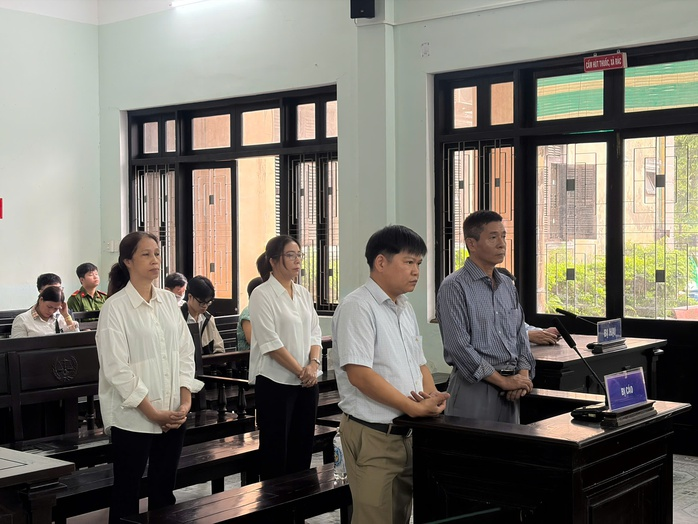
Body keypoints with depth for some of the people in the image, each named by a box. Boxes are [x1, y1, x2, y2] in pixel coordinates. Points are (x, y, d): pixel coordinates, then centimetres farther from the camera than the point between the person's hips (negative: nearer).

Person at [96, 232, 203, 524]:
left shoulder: (169, 301, 7)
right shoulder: (115, 307, -9)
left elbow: (185, 352, 8)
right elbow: (117, 369, -13)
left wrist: (186, 402, -3)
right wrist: (152, 413, -14)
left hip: (173, 416, 5)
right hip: (133, 418, -5)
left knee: (164, 489, 14)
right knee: (127, 492, 6)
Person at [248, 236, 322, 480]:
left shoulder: (303, 294, 12)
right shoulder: (262, 295, -9)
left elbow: (315, 332, 9)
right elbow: (270, 342, -15)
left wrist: (313, 364, -8)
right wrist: (300, 371, -14)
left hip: (306, 383, 6)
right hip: (275, 383, -6)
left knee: (302, 447, 11)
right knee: (275, 450, 1)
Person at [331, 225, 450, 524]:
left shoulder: (405, 309, 15)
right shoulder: (357, 307, -13)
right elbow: (359, 374, -21)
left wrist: (432, 396, -3)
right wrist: (416, 408, -20)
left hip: (407, 433, 8)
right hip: (372, 435, -8)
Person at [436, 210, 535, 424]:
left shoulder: (507, 285, 14)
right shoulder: (454, 287, -9)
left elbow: (521, 335, 17)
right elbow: (458, 346, -15)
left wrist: (523, 374, -1)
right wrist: (503, 381, -13)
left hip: (510, 389, 6)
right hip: (474, 386, -6)